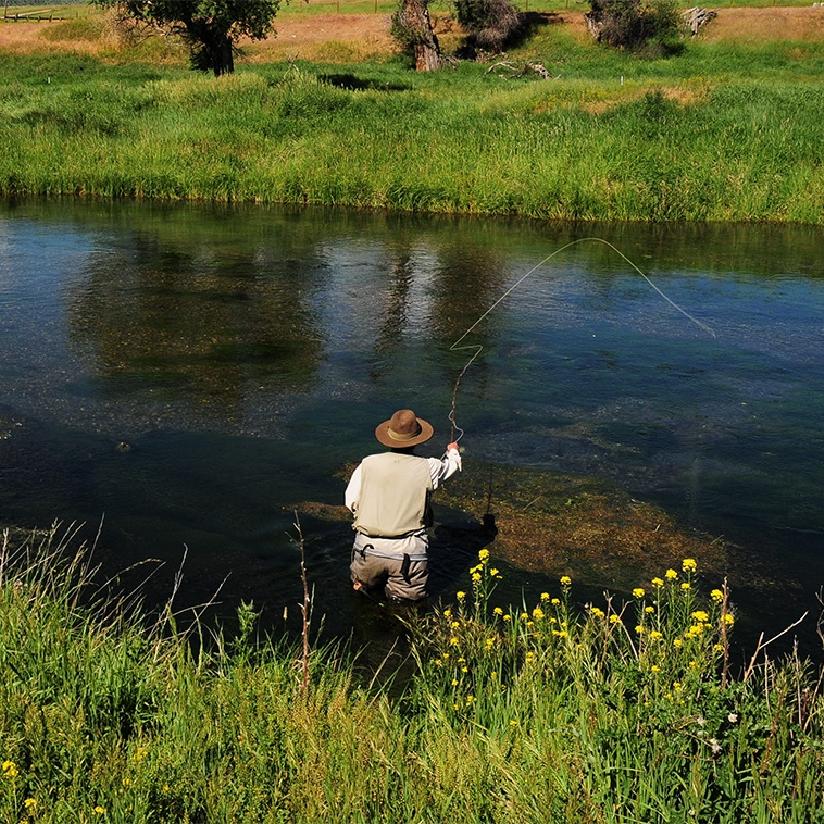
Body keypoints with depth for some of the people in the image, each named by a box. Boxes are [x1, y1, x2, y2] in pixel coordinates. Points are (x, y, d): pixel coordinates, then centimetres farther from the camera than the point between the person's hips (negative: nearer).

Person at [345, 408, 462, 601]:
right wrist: (453, 452, 41)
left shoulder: (368, 464, -3)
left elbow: (351, 502, 5)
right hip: (407, 553, -3)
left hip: (368, 548, 3)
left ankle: (362, 582, 14)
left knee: (366, 582, 33)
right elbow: (451, 465, 17)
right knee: (413, 594, 20)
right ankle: (397, 591, 3)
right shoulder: (428, 468, -5)